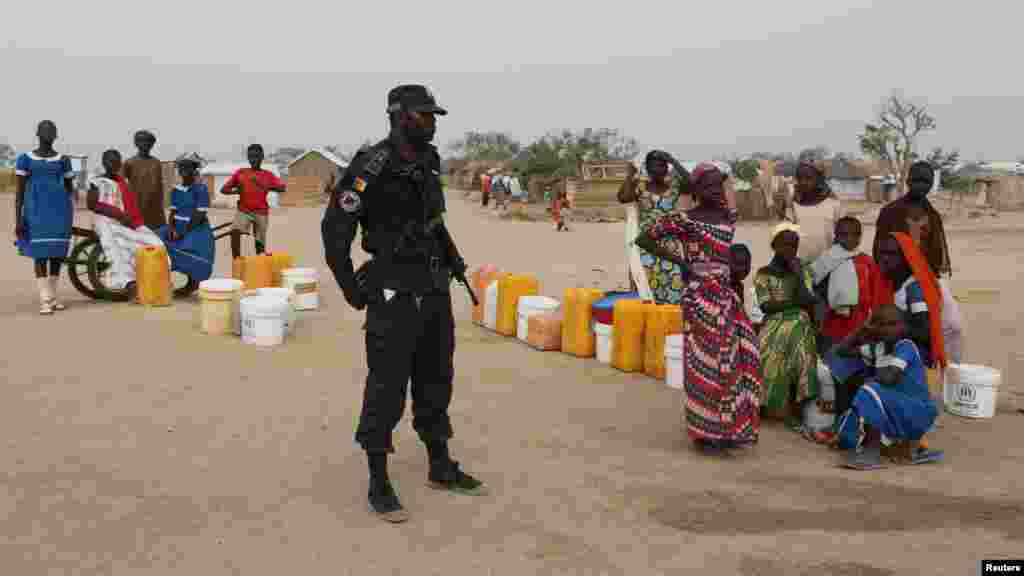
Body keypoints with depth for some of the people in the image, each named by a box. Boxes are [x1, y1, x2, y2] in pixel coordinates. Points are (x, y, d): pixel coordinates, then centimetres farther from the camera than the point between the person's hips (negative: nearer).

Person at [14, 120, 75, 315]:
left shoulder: (63, 159, 8)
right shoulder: (25, 158, 1)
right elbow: (19, 191, 0)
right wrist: (18, 219, -5)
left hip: (59, 210, 3)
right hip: (36, 211, -2)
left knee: (58, 253, 4)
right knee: (40, 253, -5)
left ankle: (52, 296, 15)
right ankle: (44, 300, -5)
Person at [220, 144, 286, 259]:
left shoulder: (268, 175, 9)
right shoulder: (240, 172, 12)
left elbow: (282, 188, -6)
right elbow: (224, 189, 12)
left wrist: (265, 187, -21)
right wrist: (235, 191, -9)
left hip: (261, 212, 0)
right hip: (243, 210, 0)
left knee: (260, 243, 1)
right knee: (235, 231, -24)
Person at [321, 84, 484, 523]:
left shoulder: (427, 162, 10)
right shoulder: (372, 167, -15)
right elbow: (335, 226, -14)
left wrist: (452, 256, 18)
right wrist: (350, 288, -12)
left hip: (434, 288, 8)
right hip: (395, 291, -8)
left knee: (436, 379, 15)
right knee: (387, 386, -2)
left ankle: (441, 467, 29)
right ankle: (379, 484, 9)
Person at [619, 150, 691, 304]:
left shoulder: (675, 187, 5)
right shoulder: (640, 188, 3)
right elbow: (623, 197, -15)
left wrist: (674, 162, -9)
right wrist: (630, 175, -5)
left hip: (669, 248, 1)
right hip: (645, 247, 0)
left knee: (672, 290, -3)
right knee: (646, 290, -1)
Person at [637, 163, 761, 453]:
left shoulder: (728, 215, 9)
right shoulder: (686, 219, -9)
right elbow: (643, 239, -7)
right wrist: (679, 260, -7)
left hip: (726, 294, 7)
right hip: (700, 296, -7)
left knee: (738, 356, 5)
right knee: (706, 362, -3)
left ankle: (730, 426, 18)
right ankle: (706, 430, 8)